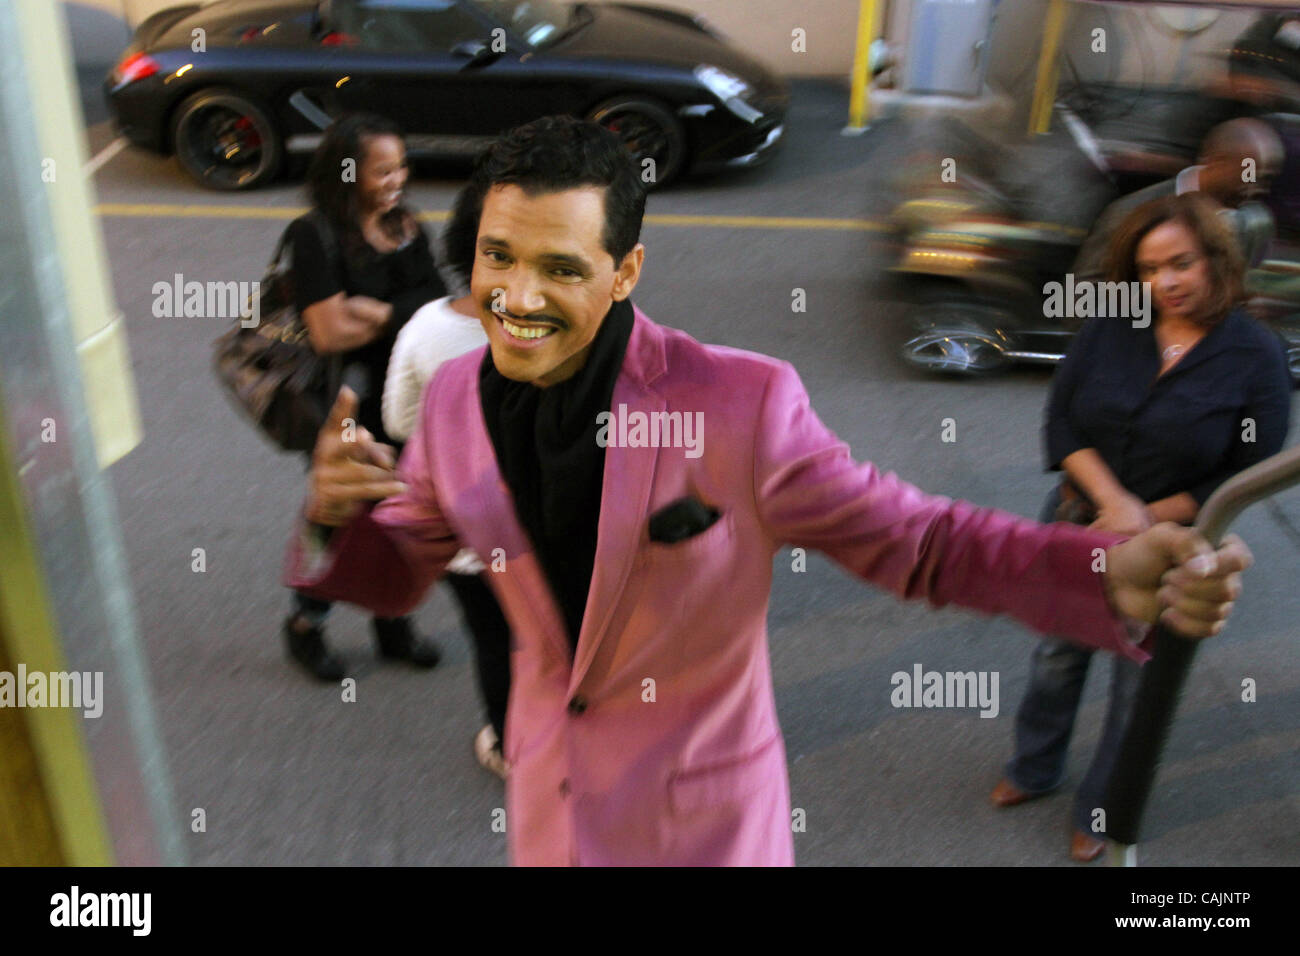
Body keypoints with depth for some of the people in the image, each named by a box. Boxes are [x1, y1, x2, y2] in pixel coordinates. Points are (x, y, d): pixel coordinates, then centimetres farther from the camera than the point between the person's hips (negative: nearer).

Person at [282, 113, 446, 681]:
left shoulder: (406, 229, 3)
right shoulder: (317, 235, -14)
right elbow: (329, 333, -22)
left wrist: (374, 311, -20)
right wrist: (403, 316, -16)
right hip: (349, 408, -5)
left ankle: (393, 622, 36)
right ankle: (306, 625, 33)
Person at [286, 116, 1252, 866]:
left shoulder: (743, 403, -26)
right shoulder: (457, 397, -10)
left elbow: (915, 539, -18)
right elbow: (398, 573, 3)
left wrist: (1113, 572, -34)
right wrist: (333, 515, -21)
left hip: (701, 817, -4)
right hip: (545, 802, 5)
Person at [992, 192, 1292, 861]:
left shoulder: (1256, 356, -13)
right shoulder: (1111, 329, -7)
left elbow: (1250, 472, -11)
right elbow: (1061, 418, -9)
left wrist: (1148, 518, -16)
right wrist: (1112, 499, -23)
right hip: (1078, 523, 3)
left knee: (1141, 685, 13)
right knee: (1058, 655, 20)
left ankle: (1100, 811, 37)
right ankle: (1036, 769, 46)